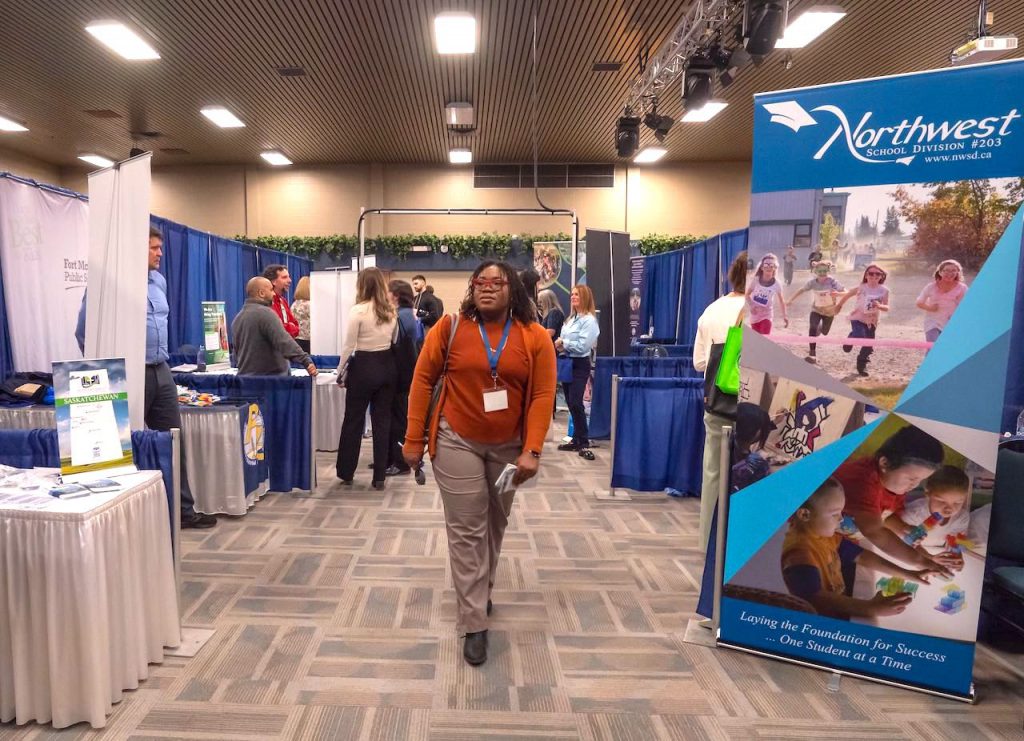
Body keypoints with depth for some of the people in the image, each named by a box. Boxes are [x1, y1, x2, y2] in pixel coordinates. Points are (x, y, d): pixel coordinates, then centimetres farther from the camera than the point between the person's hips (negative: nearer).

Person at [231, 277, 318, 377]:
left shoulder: (237, 319, 15)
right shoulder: (265, 313, -13)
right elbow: (284, 341, -26)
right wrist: (306, 361, -32)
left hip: (246, 378, 8)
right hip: (271, 378, -8)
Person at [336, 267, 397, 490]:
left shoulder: (358, 310, -12)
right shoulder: (391, 311, 4)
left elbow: (349, 346, -10)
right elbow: (393, 341, 10)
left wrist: (340, 372, 0)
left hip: (364, 367, -5)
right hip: (387, 366, 5)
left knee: (353, 420, 9)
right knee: (382, 421, 8)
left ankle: (346, 473, 20)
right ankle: (379, 476, 12)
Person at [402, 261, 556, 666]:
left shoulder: (535, 337, -8)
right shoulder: (450, 327, -9)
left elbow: (543, 395, -9)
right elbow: (423, 379, -5)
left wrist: (531, 451, -17)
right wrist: (414, 439, -6)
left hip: (509, 446, 2)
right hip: (457, 442, -2)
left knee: (495, 524, 19)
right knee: (466, 531, 1)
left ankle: (480, 592, 44)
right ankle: (475, 625, 11)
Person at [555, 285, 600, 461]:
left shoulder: (589, 320, -13)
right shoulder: (570, 318, 13)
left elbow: (583, 346, -21)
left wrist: (563, 343, -11)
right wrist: (560, 345, -4)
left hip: (580, 364, -8)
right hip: (567, 363, 8)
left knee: (576, 403, -13)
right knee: (570, 403, 11)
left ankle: (584, 443, -5)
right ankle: (576, 439, 20)